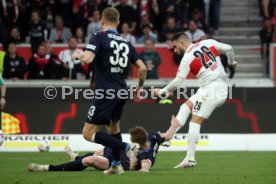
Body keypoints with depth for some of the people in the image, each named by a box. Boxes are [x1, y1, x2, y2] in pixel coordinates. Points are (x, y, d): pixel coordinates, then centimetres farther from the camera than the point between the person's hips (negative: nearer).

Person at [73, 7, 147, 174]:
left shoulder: (99, 37, -6)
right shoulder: (125, 42, 12)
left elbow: (87, 59, -21)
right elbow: (143, 68, 9)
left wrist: (78, 55, 2)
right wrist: (140, 87, 26)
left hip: (106, 93, -7)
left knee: (88, 133, -4)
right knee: (114, 126, 30)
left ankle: (125, 148, -17)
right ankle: (117, 165, 29)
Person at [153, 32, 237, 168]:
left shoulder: (187, 58, -5)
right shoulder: (208, 43, 10)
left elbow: (177, 82, -6)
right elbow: (228, 48, 4)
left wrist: (162, 91, 8)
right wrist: (231, 62, 25)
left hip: (210, 88, -8)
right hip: (223, 86, 8)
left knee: (195, 121, -6)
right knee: (186, 106, 15)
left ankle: (190, 158, -11)